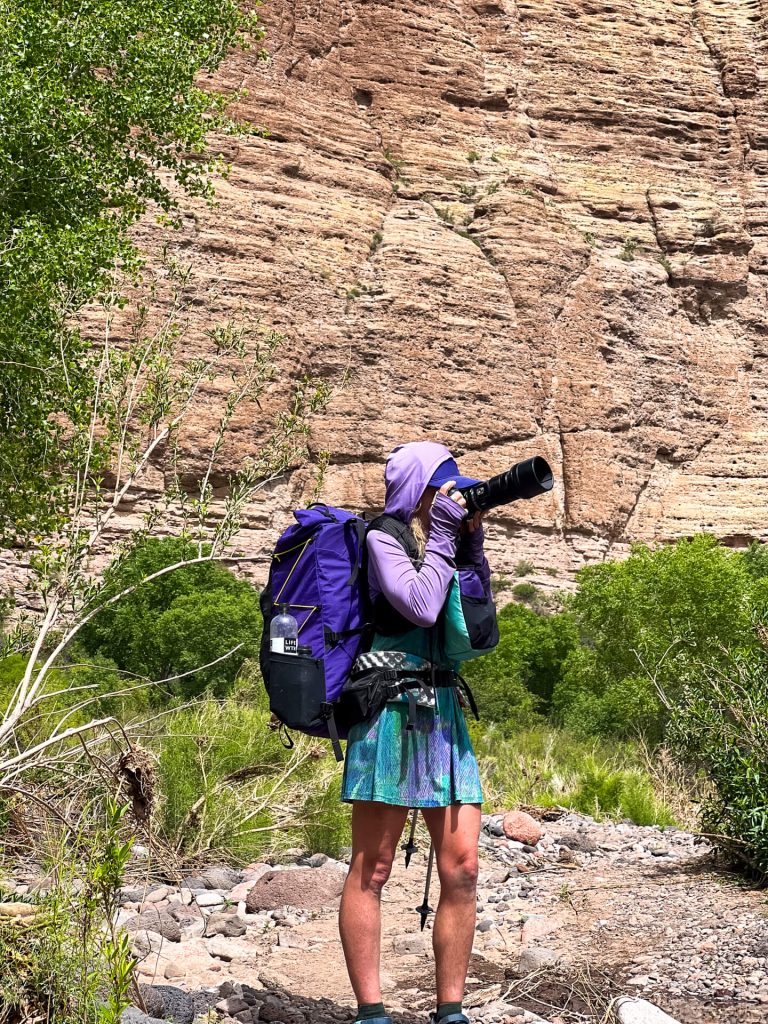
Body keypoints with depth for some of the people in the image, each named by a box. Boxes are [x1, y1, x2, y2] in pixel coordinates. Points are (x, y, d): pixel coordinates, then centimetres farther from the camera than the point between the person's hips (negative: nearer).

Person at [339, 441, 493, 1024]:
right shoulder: (383, 537, -4)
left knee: (462, 869, 1)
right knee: (372, 871, -2)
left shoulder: (438, 545, 17)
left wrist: (472, 547, 9)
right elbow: (420, 606, -17)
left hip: (443, 714, 7)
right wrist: (441, 538, -6)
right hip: (391, 710, -7)